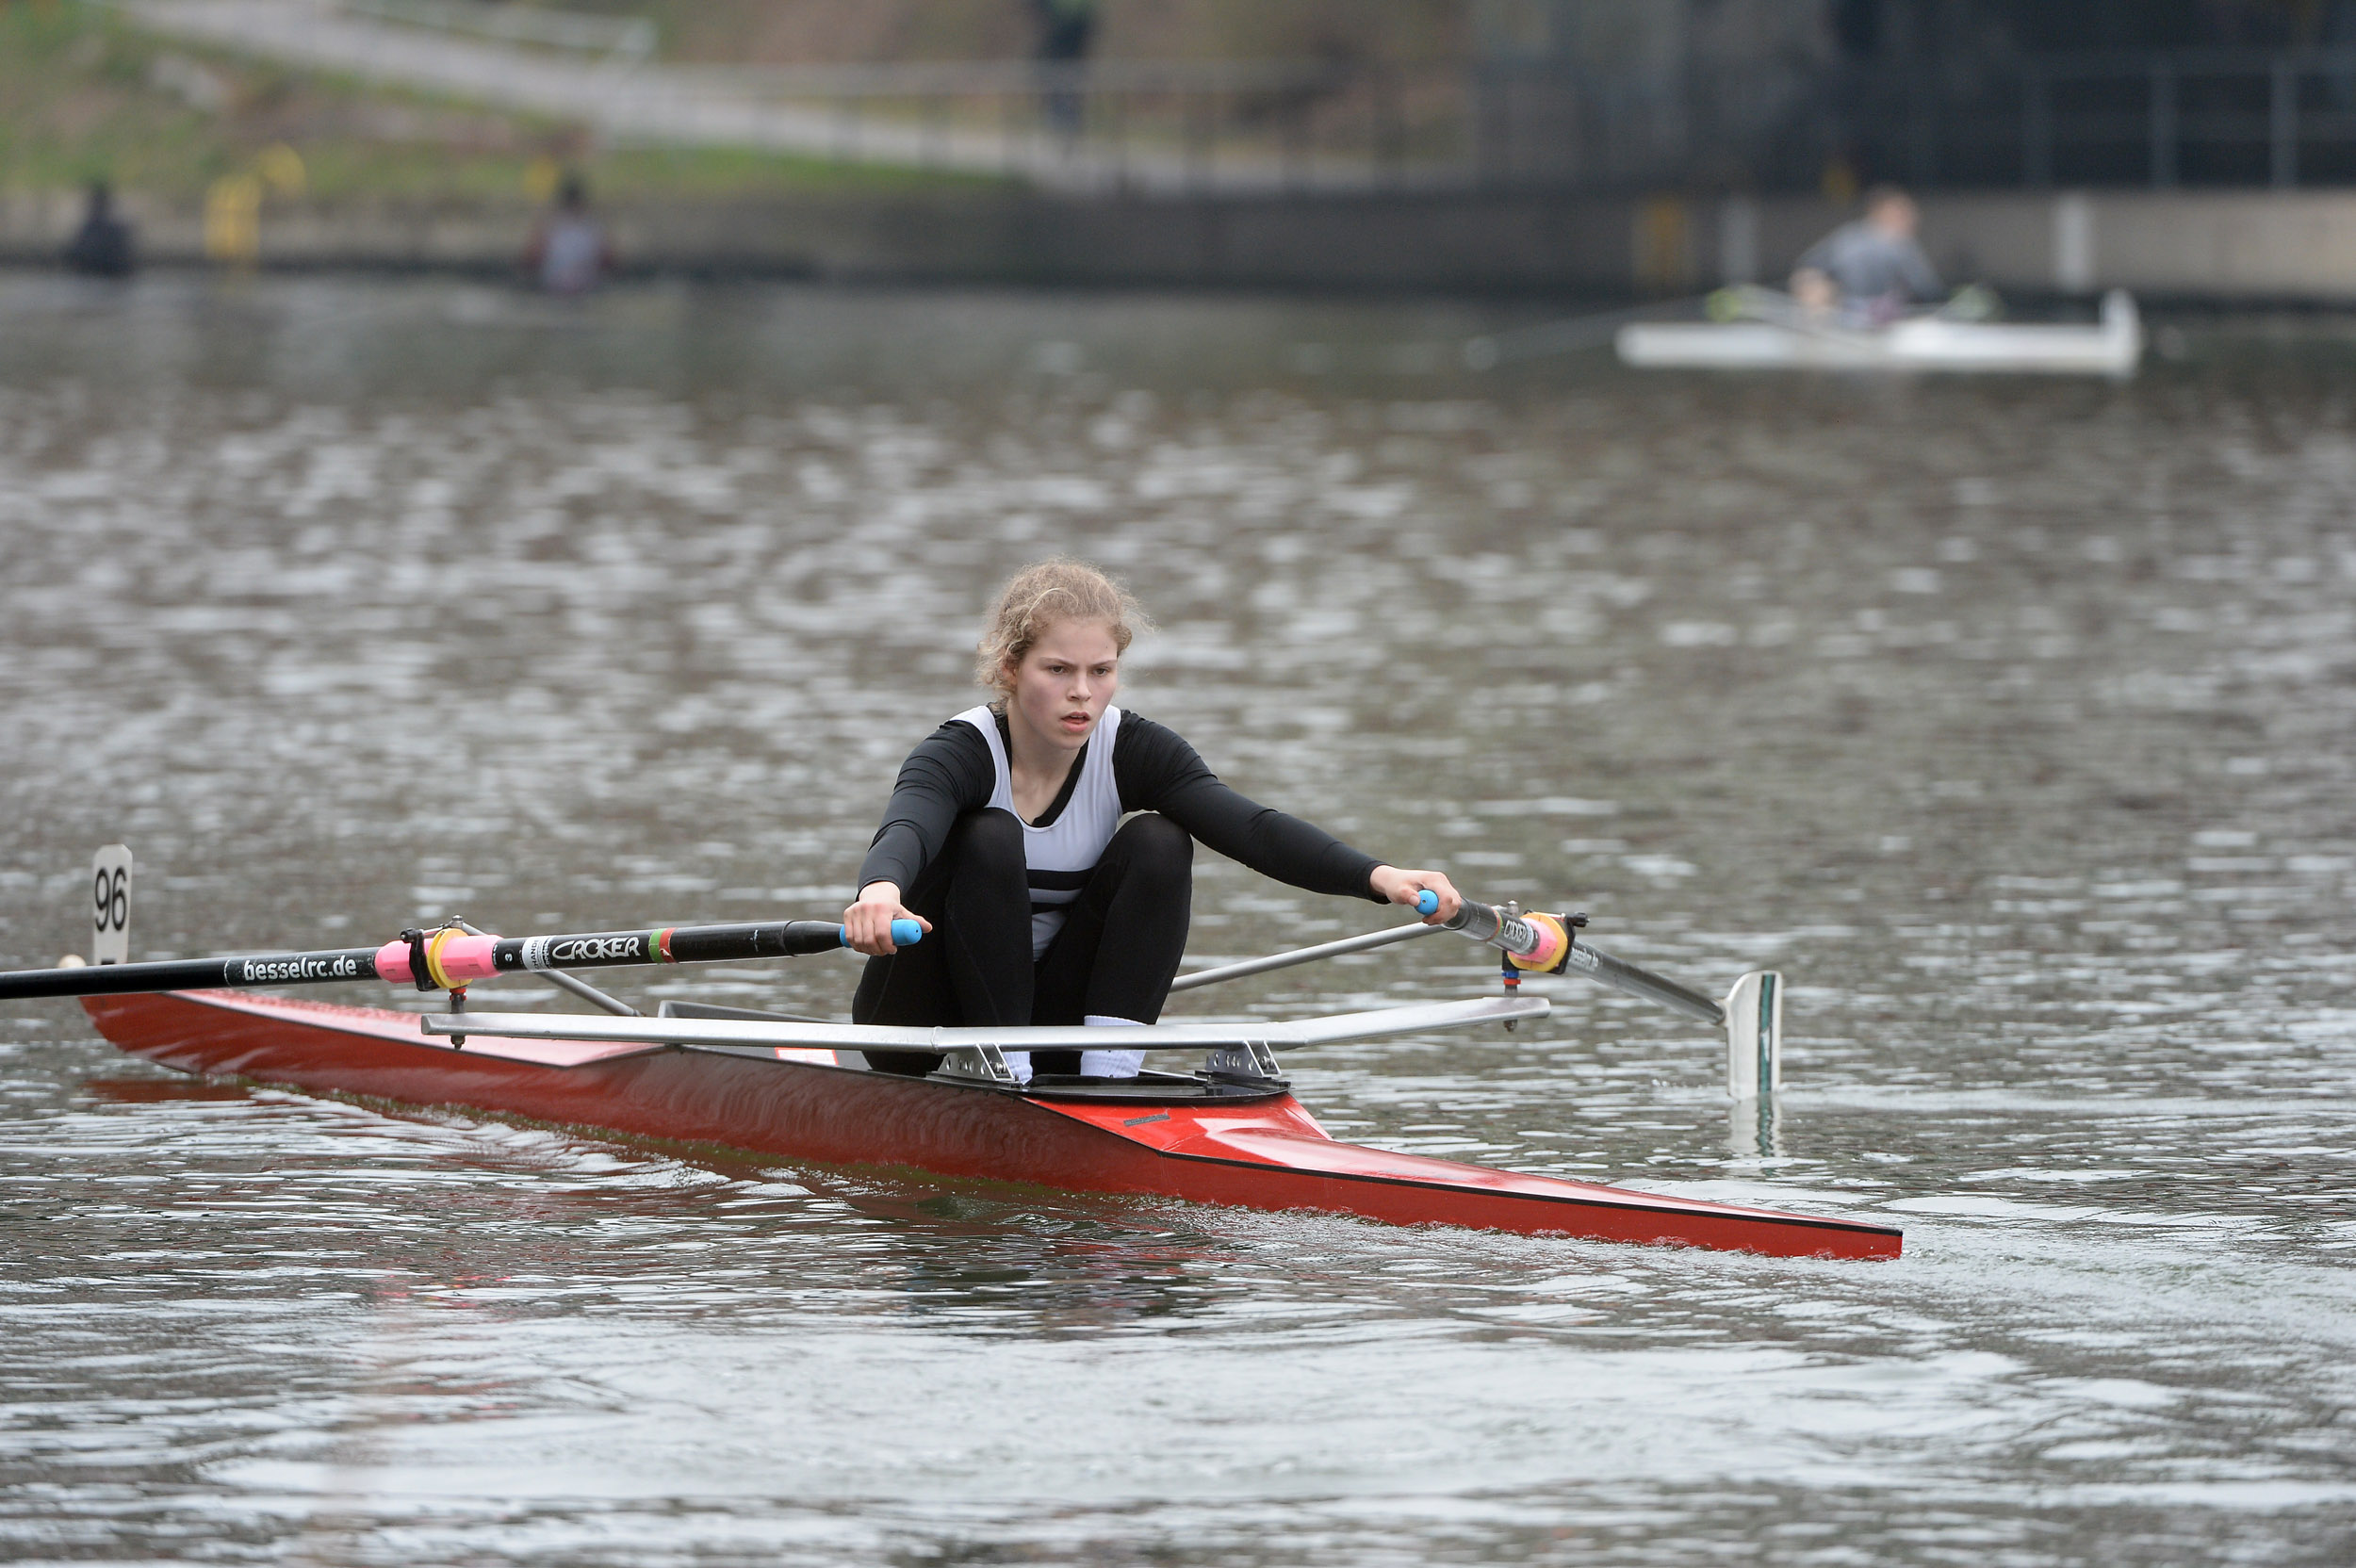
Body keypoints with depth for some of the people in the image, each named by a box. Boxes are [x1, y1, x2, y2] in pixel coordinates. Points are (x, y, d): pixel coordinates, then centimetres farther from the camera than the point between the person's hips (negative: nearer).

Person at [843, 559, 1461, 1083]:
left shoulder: (1132, 751, -10)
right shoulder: (960, 754, -21)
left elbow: (1253, 829, -24)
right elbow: (905, 831, -44)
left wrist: (1378, 877, -41)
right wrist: (880, 891, -70)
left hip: (1046, 1017, 4)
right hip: (927, 1028, -4)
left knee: (1160, 843, -16)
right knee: (988, 837, -27)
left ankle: (1108, 1074, -19)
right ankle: (1003, 1073, -24)